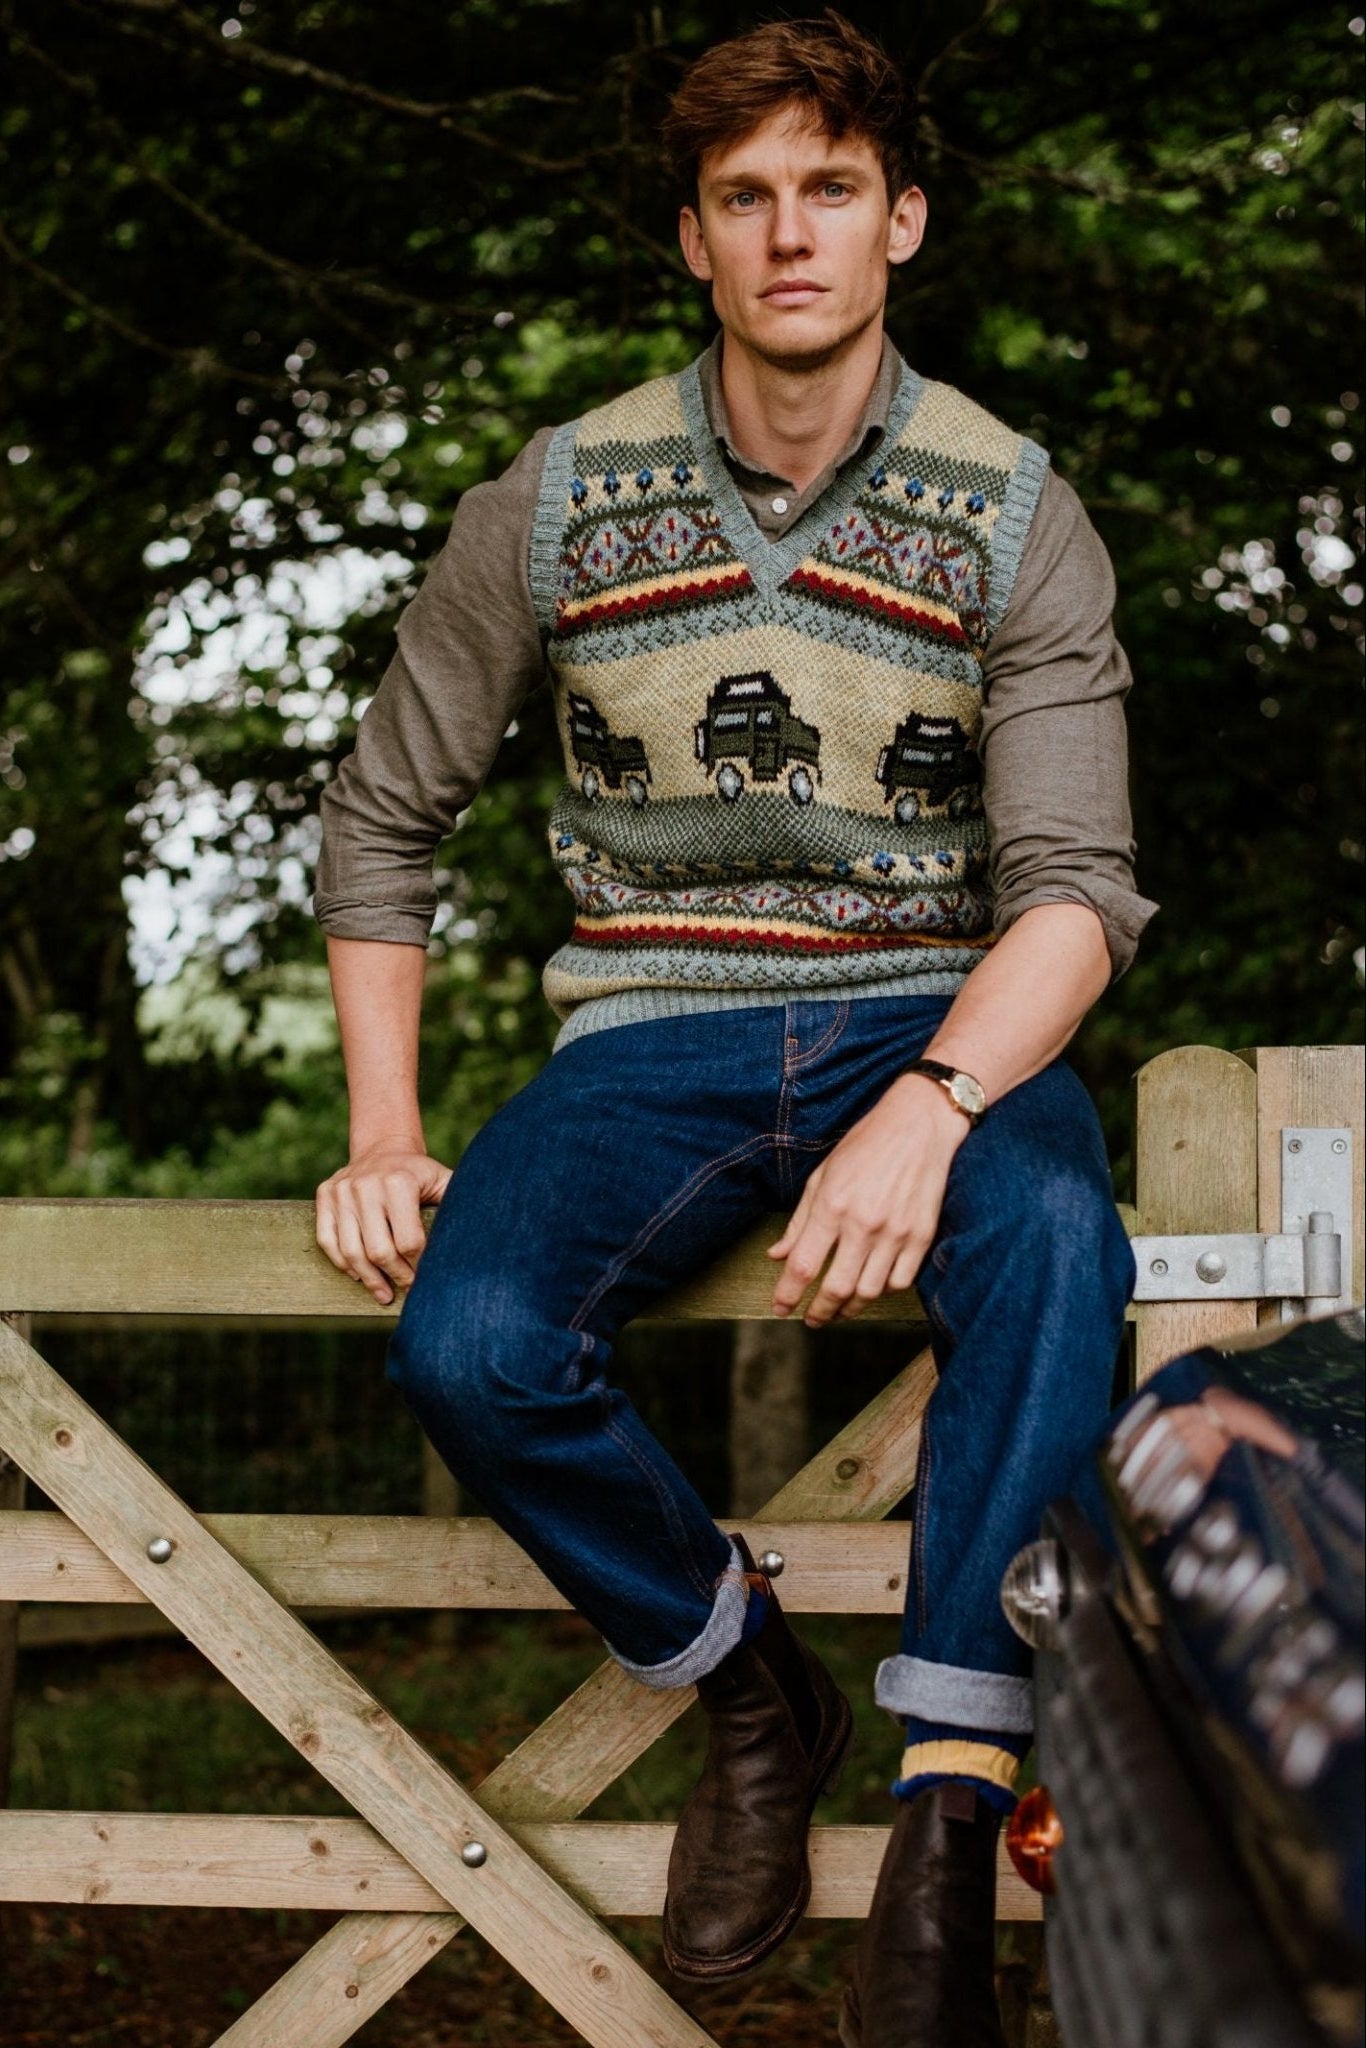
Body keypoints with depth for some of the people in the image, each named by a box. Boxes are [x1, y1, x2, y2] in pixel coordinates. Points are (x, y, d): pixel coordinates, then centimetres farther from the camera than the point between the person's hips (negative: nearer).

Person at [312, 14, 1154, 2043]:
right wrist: (383, 1130, -3)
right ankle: (751, 1689, -3)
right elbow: (382, 820, 10)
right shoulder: (557, 502, 3)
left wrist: (932, 1107, -30)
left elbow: (1076, 882, -10)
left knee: (1051, 1242, -37)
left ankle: (945, 1832, -32)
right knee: (465, 1342, -29)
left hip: (936, 1020, -1)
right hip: (659, 1032, 1)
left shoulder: (1015, 516, 0)